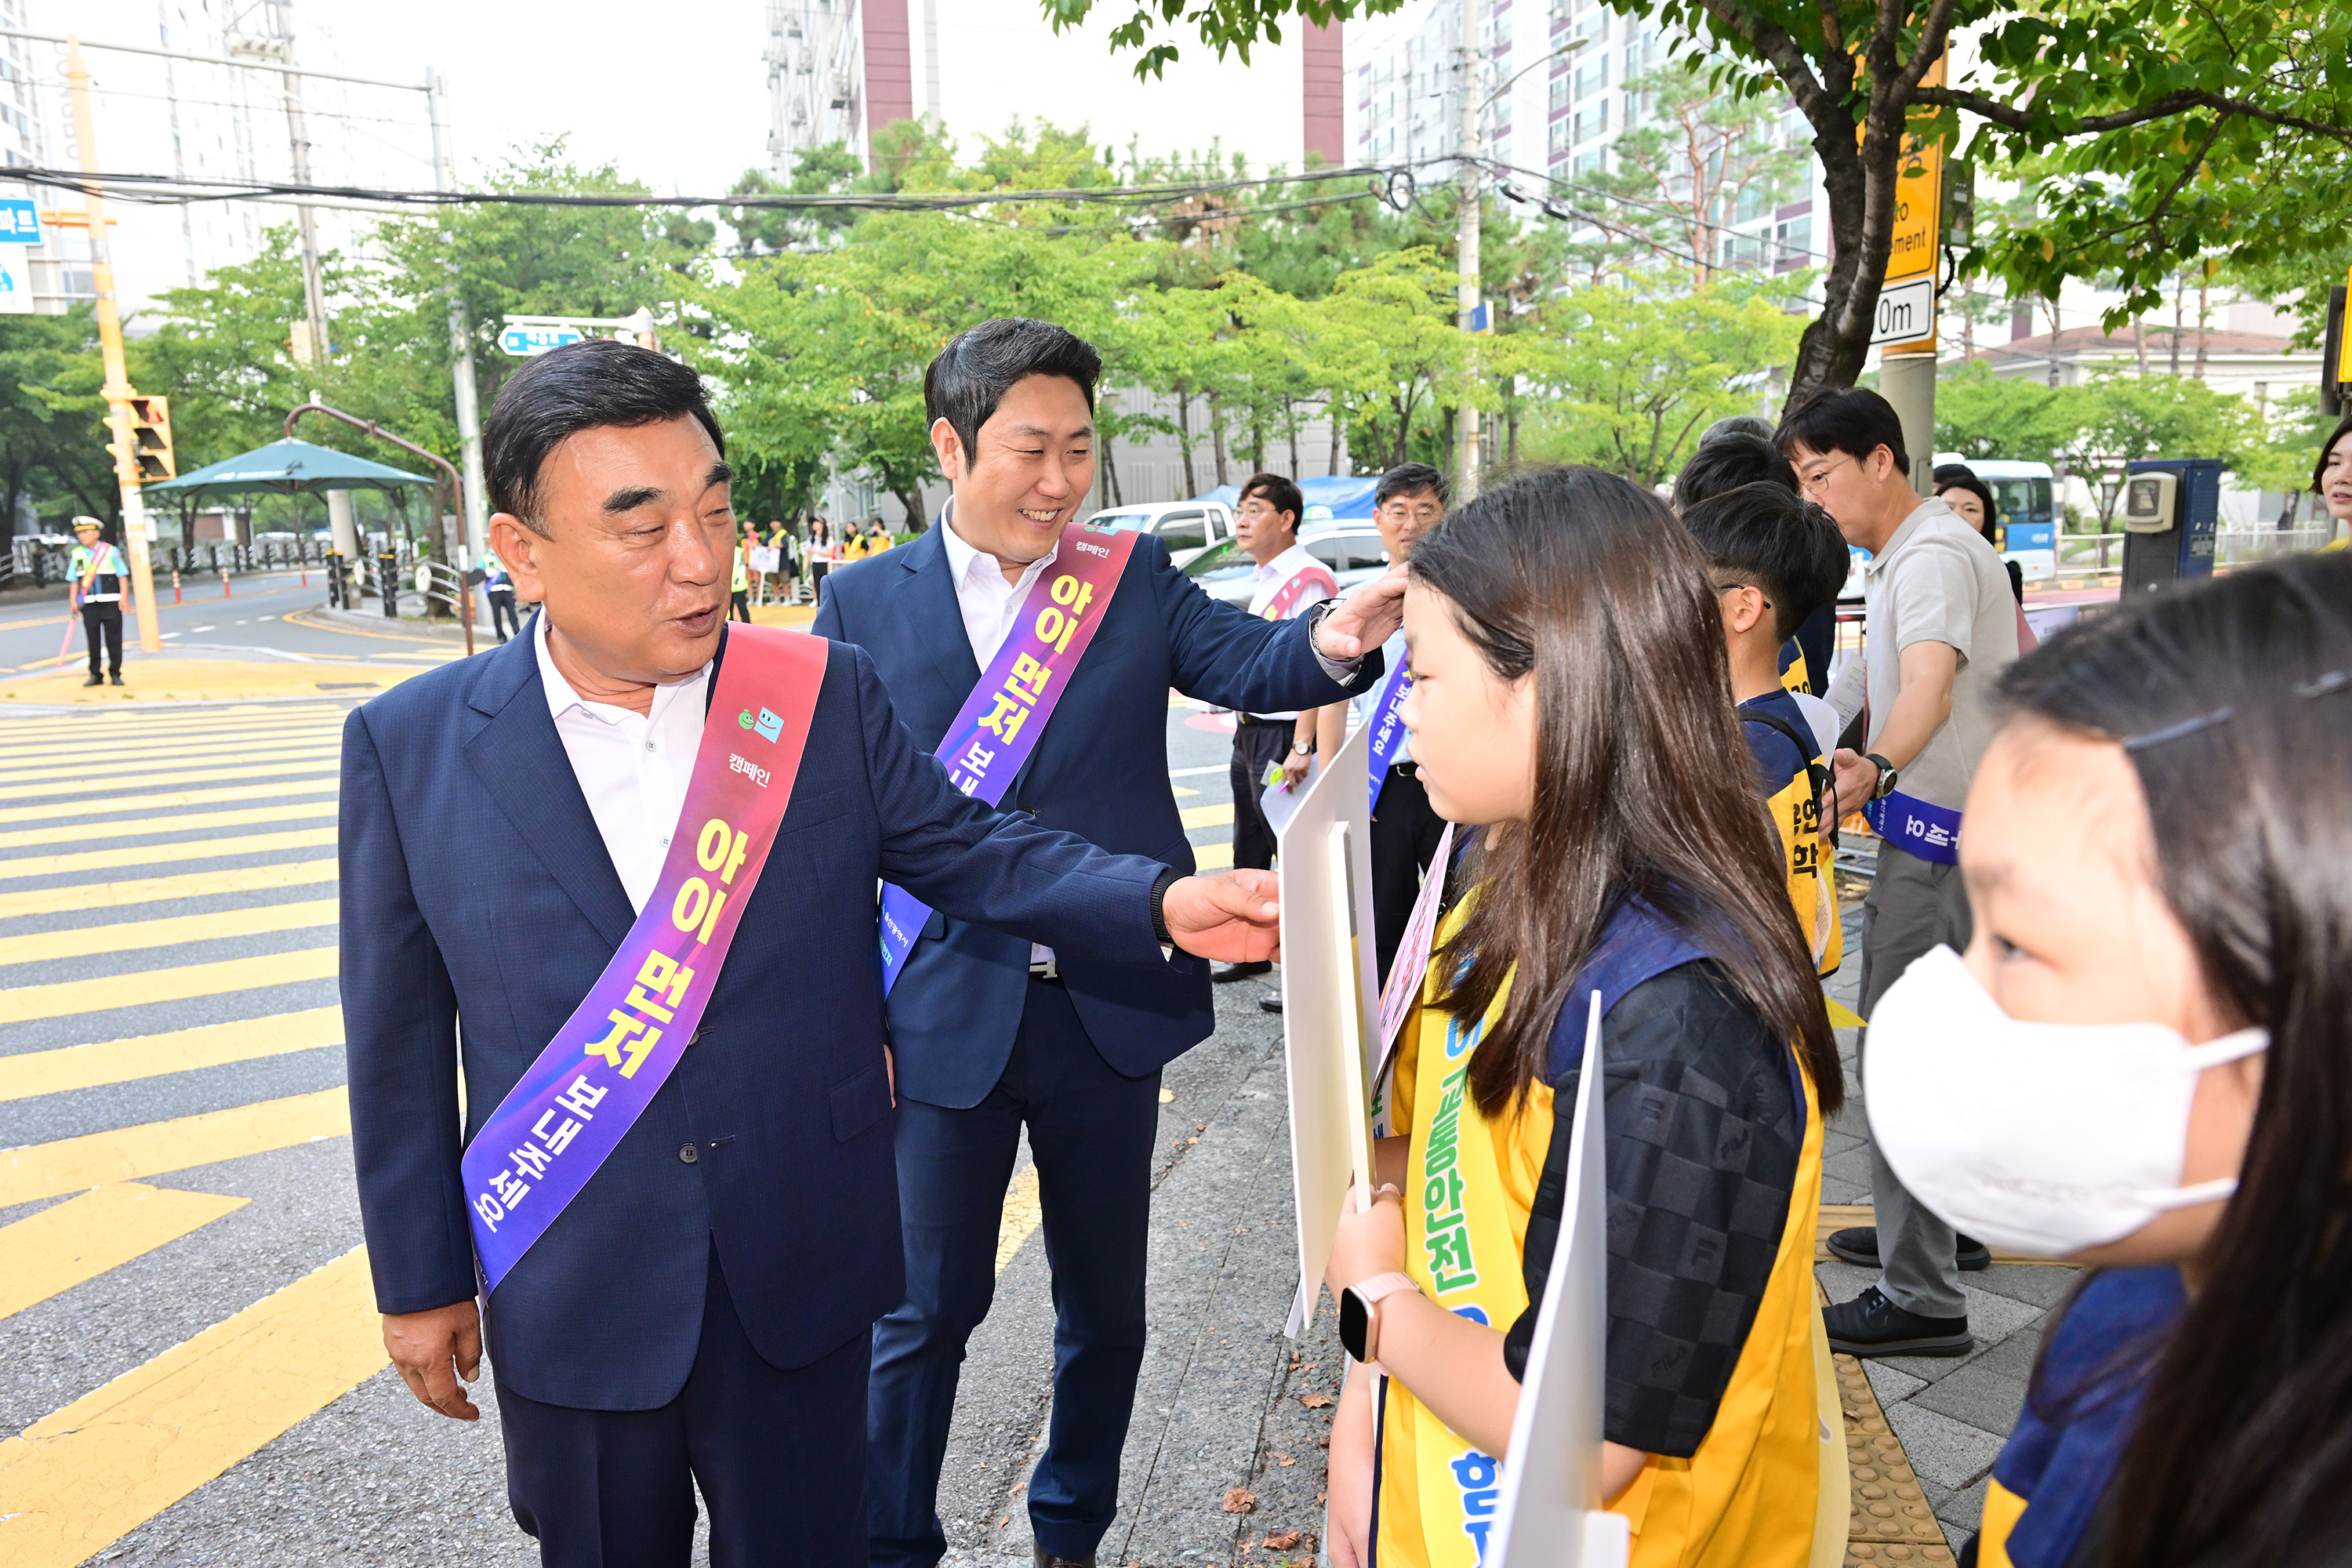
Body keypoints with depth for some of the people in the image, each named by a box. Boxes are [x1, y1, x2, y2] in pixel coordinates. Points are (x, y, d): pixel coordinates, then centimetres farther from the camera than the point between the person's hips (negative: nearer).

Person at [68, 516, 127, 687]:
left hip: (111, 602, -3)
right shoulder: (77, 554, 8)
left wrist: (123, 598, -9)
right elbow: (74, 581, 11)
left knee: (113, 639, -1)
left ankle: (115, 674, 7)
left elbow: (122, 576, -1)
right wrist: (73, 601, 1)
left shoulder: (111, 551, -1)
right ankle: (95, 675, 11)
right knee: (92, 640, 5)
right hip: (89, 604, 3)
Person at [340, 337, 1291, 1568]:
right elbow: (399, 1040, -2)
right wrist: (420, 1280, 3)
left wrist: (1166, 904, -19)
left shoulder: (826, 695, -8)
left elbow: (970, 849, -2)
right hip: (573, 1301, 1)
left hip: (802, 1273, 0)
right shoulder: (409, 747, -8)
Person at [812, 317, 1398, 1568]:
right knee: (928, 1307, 12)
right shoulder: (865, 600, -2)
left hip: (1112, 1004, 2)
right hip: (947, 1013, -2)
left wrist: (1334, 640, -38)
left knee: (1105, 1303, 18)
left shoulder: (1136, 579, 1)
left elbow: (1248, 663, -16)